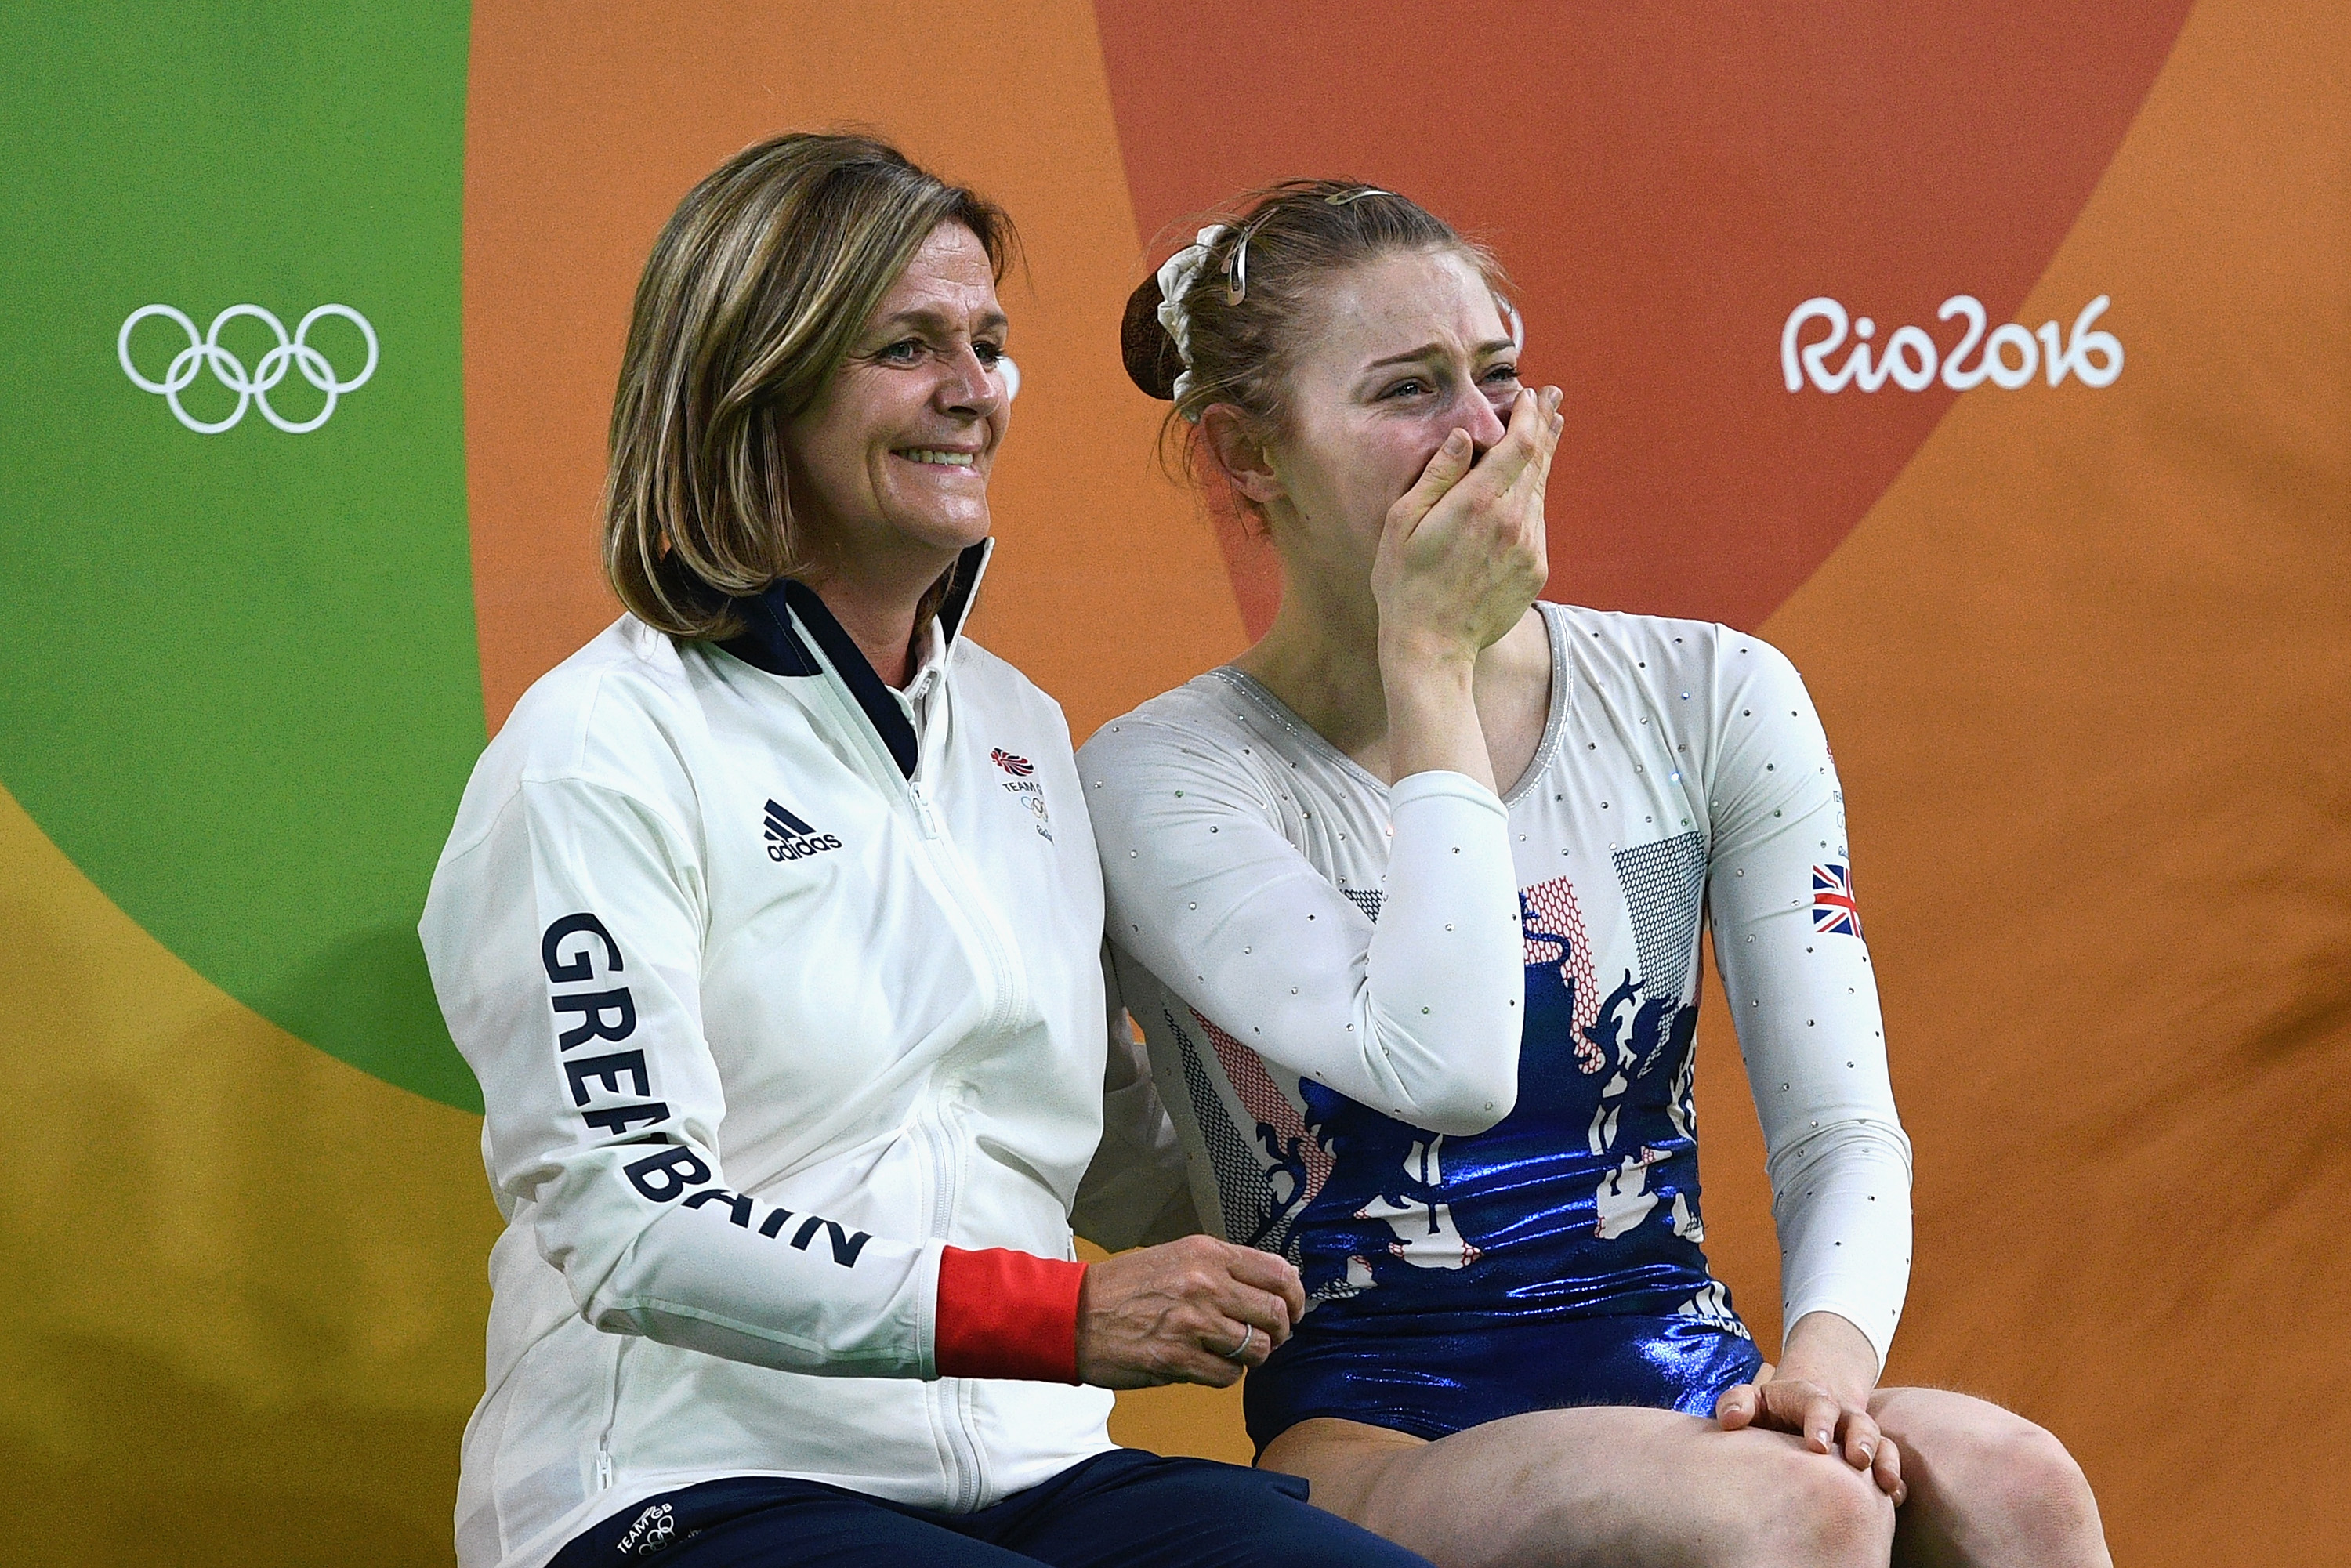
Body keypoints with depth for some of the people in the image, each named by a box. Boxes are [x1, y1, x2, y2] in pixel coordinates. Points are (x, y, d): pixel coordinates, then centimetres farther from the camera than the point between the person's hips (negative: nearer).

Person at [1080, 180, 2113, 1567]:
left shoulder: (1714, 701, 7)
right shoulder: (1164, 777, -5)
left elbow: (1842, 1129, 4)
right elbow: (1441, 1066, -21)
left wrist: (1829, 1351, -19)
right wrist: (1431, 662, -13)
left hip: (1687, 1388, 4)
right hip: (1375, 1436, -4)